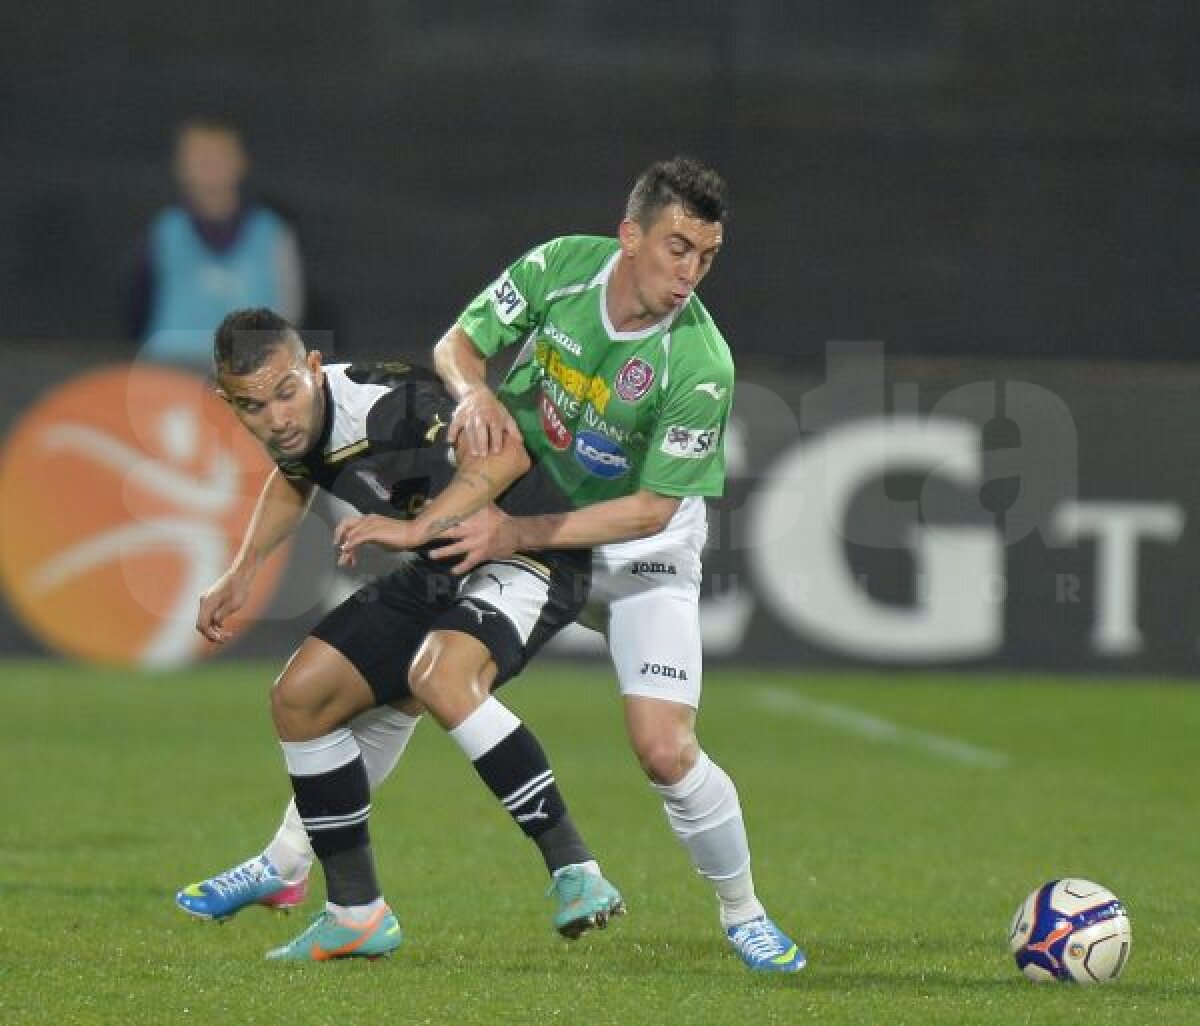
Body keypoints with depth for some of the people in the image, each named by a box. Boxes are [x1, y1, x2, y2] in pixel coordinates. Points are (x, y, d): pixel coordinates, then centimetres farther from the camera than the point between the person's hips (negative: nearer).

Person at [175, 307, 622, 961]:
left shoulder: (382, 405, -29)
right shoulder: (302, 423, -2)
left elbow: (503, 455, -41)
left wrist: (417, 526, -47)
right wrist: (242, 572, 17)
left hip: (529, 554, -9)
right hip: (442, 570, 10)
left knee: (439, 677, -37)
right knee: (300, 696, 7)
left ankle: (574, 874, -31)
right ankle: (356, 914, 18)